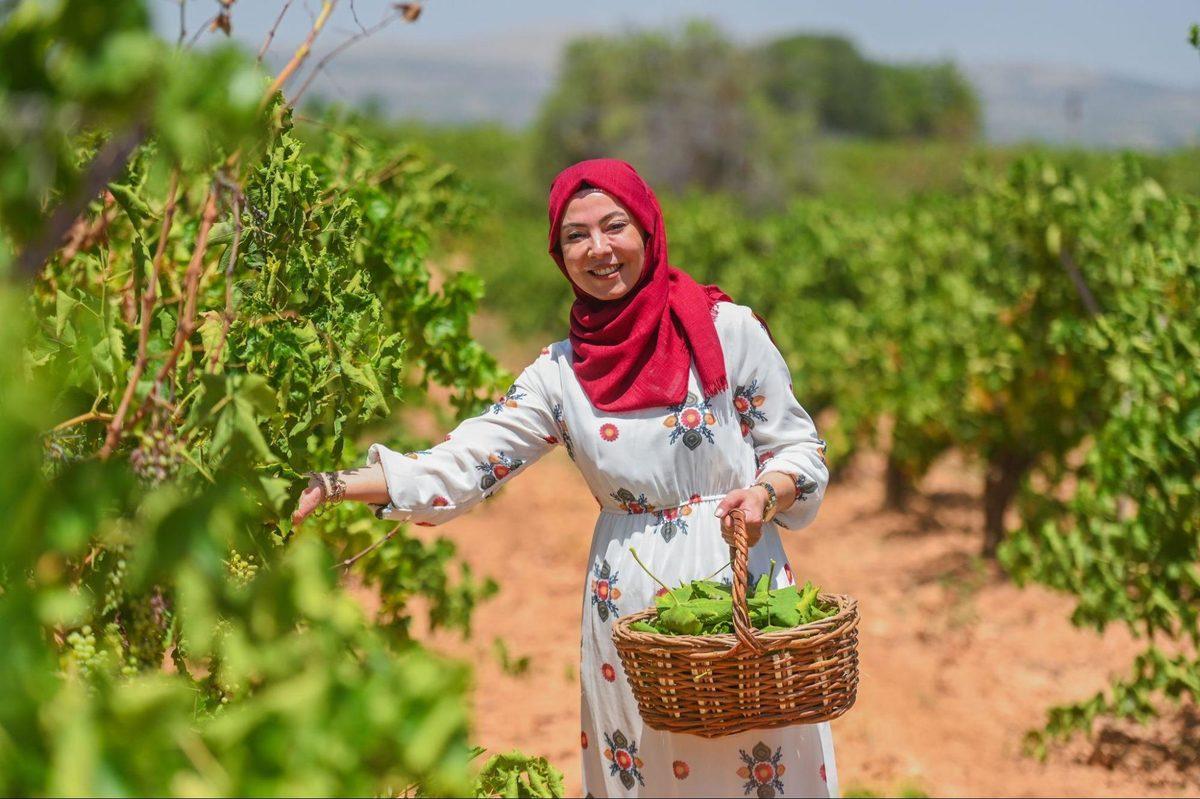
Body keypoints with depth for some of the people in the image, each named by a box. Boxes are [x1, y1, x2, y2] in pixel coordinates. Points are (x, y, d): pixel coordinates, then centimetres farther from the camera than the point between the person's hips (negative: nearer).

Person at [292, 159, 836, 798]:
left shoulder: (727, 330, -3)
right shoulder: (560, 373, 3)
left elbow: (799, 450, 3)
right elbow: (459, 465, -2)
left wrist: (766, 494, -19)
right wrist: (331, 487, -13)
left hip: (739, 583, -2)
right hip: (629, 605, 2)